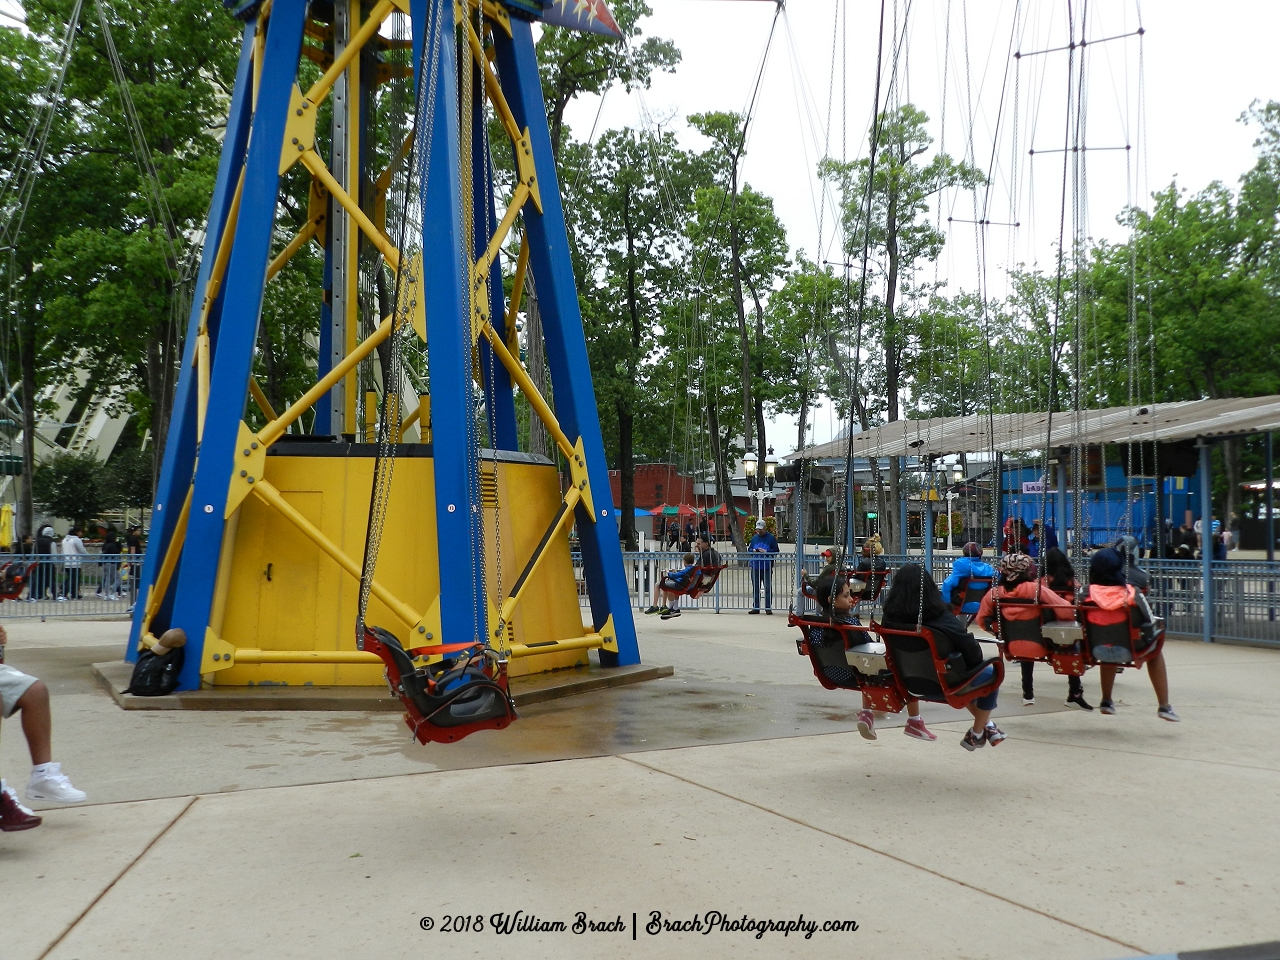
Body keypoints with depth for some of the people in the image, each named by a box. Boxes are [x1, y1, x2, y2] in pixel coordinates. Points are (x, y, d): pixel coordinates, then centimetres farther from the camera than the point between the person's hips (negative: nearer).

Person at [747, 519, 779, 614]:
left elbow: (776, 551, -4)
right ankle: (755, 607, 14)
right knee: (755, 588, 8)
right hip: (755, 567, 4)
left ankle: (768, 608, 4)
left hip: (767, 567, -4)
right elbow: (749, 550, 18)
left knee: (768, 588, -2)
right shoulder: (754, 538, 14)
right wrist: (753, 550, -4)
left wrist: (766, 552, -16)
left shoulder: (771, 538, 0)